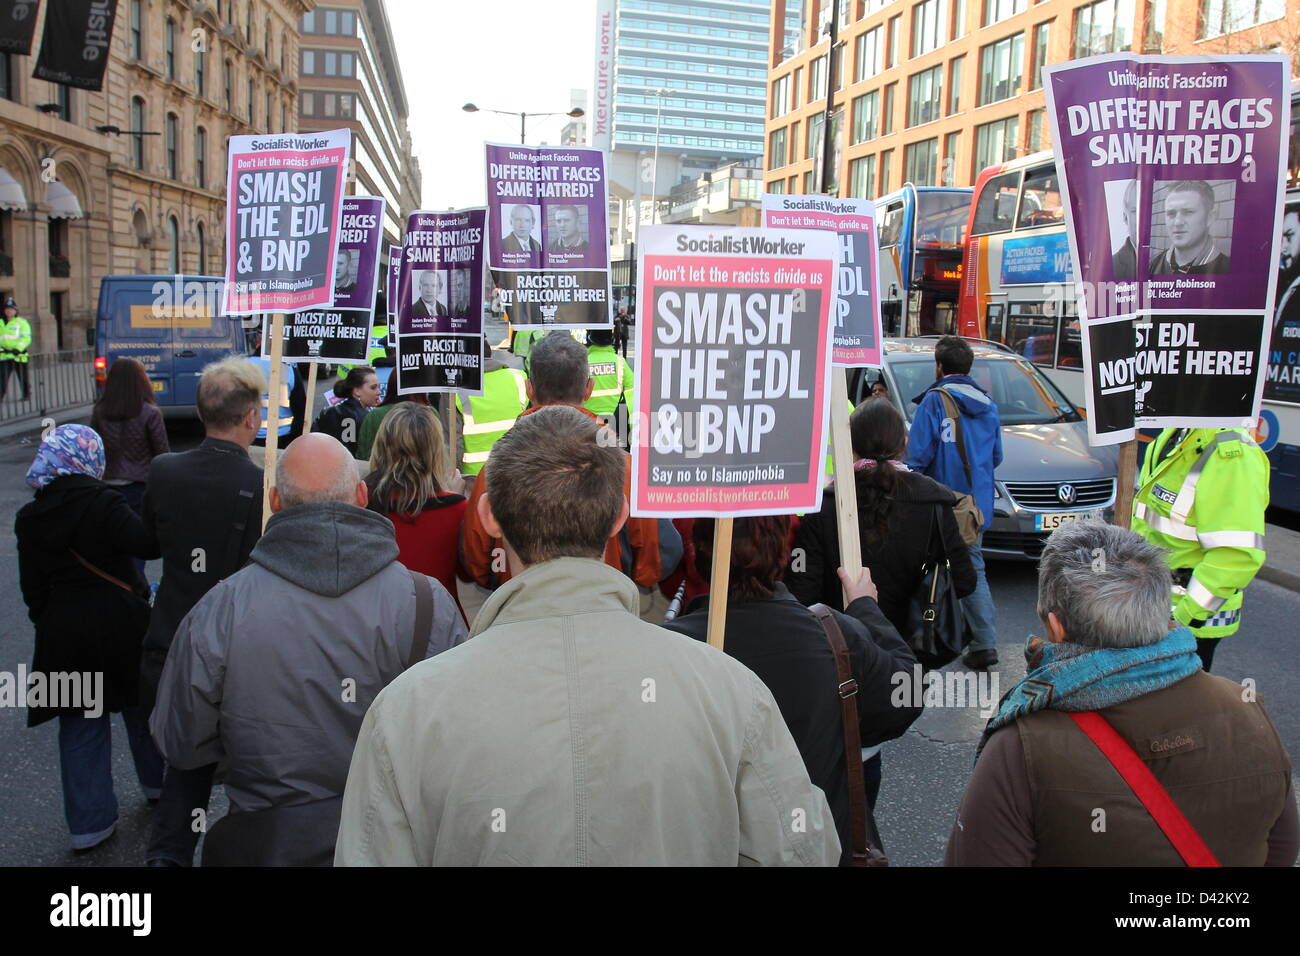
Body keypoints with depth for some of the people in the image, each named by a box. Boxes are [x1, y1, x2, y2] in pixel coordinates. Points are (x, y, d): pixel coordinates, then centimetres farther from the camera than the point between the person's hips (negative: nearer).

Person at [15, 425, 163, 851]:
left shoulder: (29, 519, 0)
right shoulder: (103, 503, -14)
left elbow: (32, 586, 4)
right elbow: (146, 544, -27)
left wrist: (47, 624, 15)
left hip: (64, 632, 3)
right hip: (120, 621, -3)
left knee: (80, 724, 11)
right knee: (140, 704, 19)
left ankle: (89, 821, 17)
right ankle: (157, 782, 38)